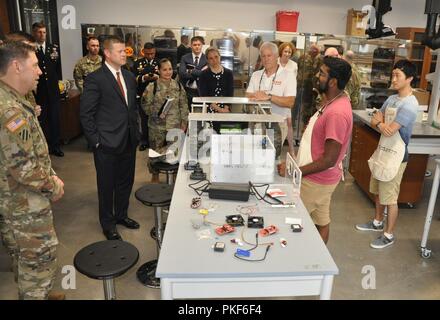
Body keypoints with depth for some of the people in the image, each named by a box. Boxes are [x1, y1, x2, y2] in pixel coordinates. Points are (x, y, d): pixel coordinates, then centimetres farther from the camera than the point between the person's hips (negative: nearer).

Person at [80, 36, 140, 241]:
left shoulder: (129, 77, 10)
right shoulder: (95, 79, -11)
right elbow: (86, 114, -11)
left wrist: (136, 132, 10)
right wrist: (96, 141, -12)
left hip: (129, 141, 6)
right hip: (107, 144, -6)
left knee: (126, 181, 18)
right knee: (107, 185, 9)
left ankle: (121, 215, 39)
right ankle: (108, 224, 27)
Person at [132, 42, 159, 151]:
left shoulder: (159, 63, 5)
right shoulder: (137, 63, 7)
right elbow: (134, 79, -2)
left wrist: (157, 77, -21)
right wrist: (143, 78, -20)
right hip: (142, 95, 1)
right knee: (144, 119, 9)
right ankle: (144, 141, 20)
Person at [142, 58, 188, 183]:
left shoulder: (178, 86, 4)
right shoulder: (152, 87, -5)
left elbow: (183, 106, 6)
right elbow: (145, 105, -4)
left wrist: (184, 122, 2)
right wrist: (157, 112, -18)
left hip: (175, 126, 2)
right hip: (157, 126, -2)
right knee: (156, 152, 7)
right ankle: (155, 175, 28)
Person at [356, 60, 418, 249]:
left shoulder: (409, 105, -22)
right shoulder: (392, 99, 6)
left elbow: (390, 130, -28)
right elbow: (374, 121, 3)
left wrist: (379, 120, -7)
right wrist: (381, 124, -21)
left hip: (396, 156, -9)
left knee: (390, 198, 3)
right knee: (378, 191, 21)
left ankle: (389, 235, 18)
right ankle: (377, 223, 40)